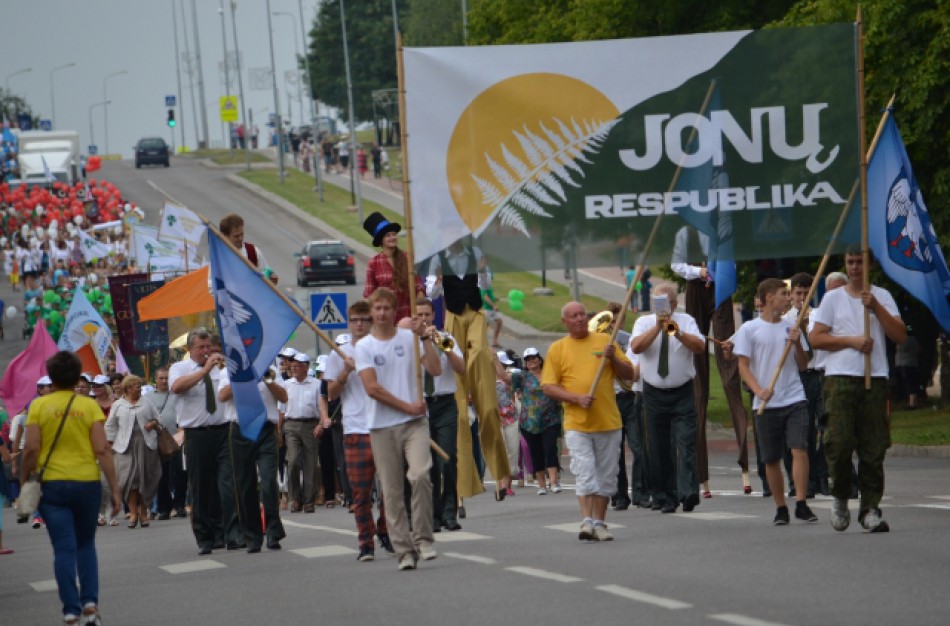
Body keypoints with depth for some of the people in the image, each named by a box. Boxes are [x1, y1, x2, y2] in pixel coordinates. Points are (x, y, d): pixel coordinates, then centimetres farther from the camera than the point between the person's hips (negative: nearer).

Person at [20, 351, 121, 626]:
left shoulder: (39, 406, -3)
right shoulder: (89, 406, -2)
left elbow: (31, 449, -8)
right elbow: (102, 450, -6)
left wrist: (24, 481, 5)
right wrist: (114, 489, -3)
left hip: (52, 484, -1)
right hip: (87, 483, 1)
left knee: (64, 549, 3)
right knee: (86, 545, 17)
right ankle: (90, 601, 4)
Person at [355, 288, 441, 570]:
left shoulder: (410, 338, 8)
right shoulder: (364, 347, 3)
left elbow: (435, 370, -2)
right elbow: (372, 388, -6)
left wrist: (425, 337, -9)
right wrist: (407, 406, -9)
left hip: (415, 422, 0)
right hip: (382, 427, 0)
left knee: (420, 475, -20)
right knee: (392, 491, 0)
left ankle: (423, 539, -8)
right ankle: (404, 550, 5)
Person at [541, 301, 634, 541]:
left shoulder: (604, 341, 10)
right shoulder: (557, 349, 5)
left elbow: (629, 374, 11)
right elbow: (548, 386, -1)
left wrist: (612, 358, -8)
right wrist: (577, 398, -13)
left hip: (608, 421, 2)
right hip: (577, 424, -2)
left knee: (606, 476, 5)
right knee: (585, 474, -12)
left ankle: (600, 523, 14)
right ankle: (587, 521, -15)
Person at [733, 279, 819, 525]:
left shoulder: (792, 327, 10)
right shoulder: (750, 329, 1)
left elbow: (803, 366, 14)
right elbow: (743, 366, -2)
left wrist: (797, 344, -4)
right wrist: (758, 390, -17)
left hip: (795, 400, 1)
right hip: (766, 404, -1)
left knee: (800, 449, -14)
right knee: (771, 459, 4)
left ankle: (801, 503, -14)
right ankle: (780, 508, 14)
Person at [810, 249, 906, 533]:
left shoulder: (882, 296, 13)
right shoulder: (833, 298, 11)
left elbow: (900, 335, 2)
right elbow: (816, 338, 4)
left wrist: (875, 306, -7)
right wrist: (852, 341, -7)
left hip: (875, 379, 1)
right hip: (840, 378, -1)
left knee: (874, 448, -3)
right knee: (839, 442, -11)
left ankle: (870, 509, 1)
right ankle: (840, 498, 9)